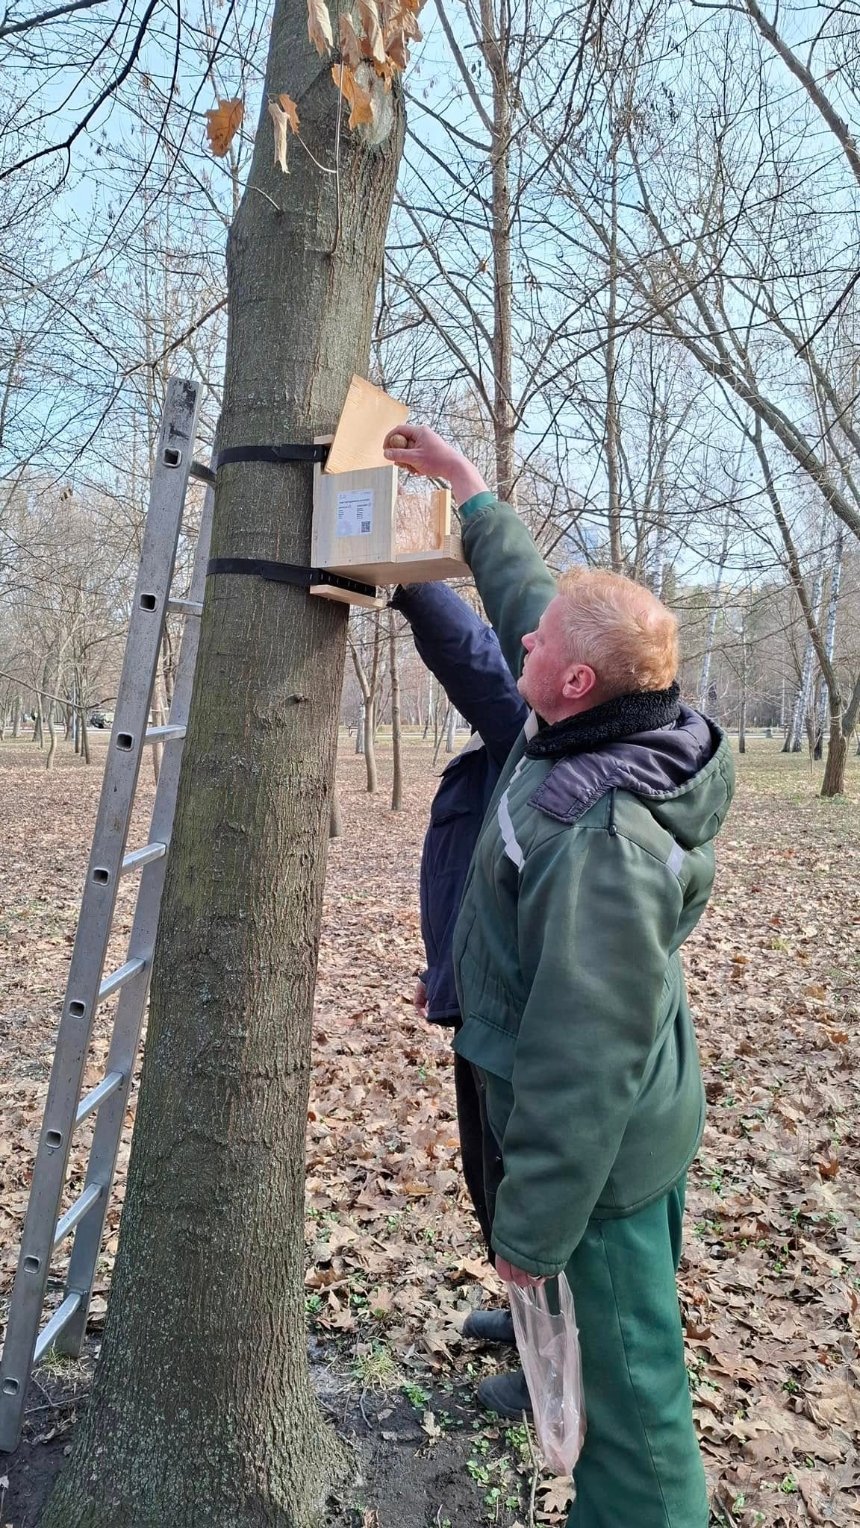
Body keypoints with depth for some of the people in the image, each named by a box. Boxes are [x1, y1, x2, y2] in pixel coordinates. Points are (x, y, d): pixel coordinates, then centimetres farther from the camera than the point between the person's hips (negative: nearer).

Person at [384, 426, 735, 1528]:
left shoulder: (602, 846, -34)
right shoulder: (616, 728, -8)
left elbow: (582, 1066, -30)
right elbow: (522, 591, 8)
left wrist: (531, 1230, -19)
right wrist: (468, 489, 17)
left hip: (605, 1147, -10)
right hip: (645, 1116, 10)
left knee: (629, 1363, 10)